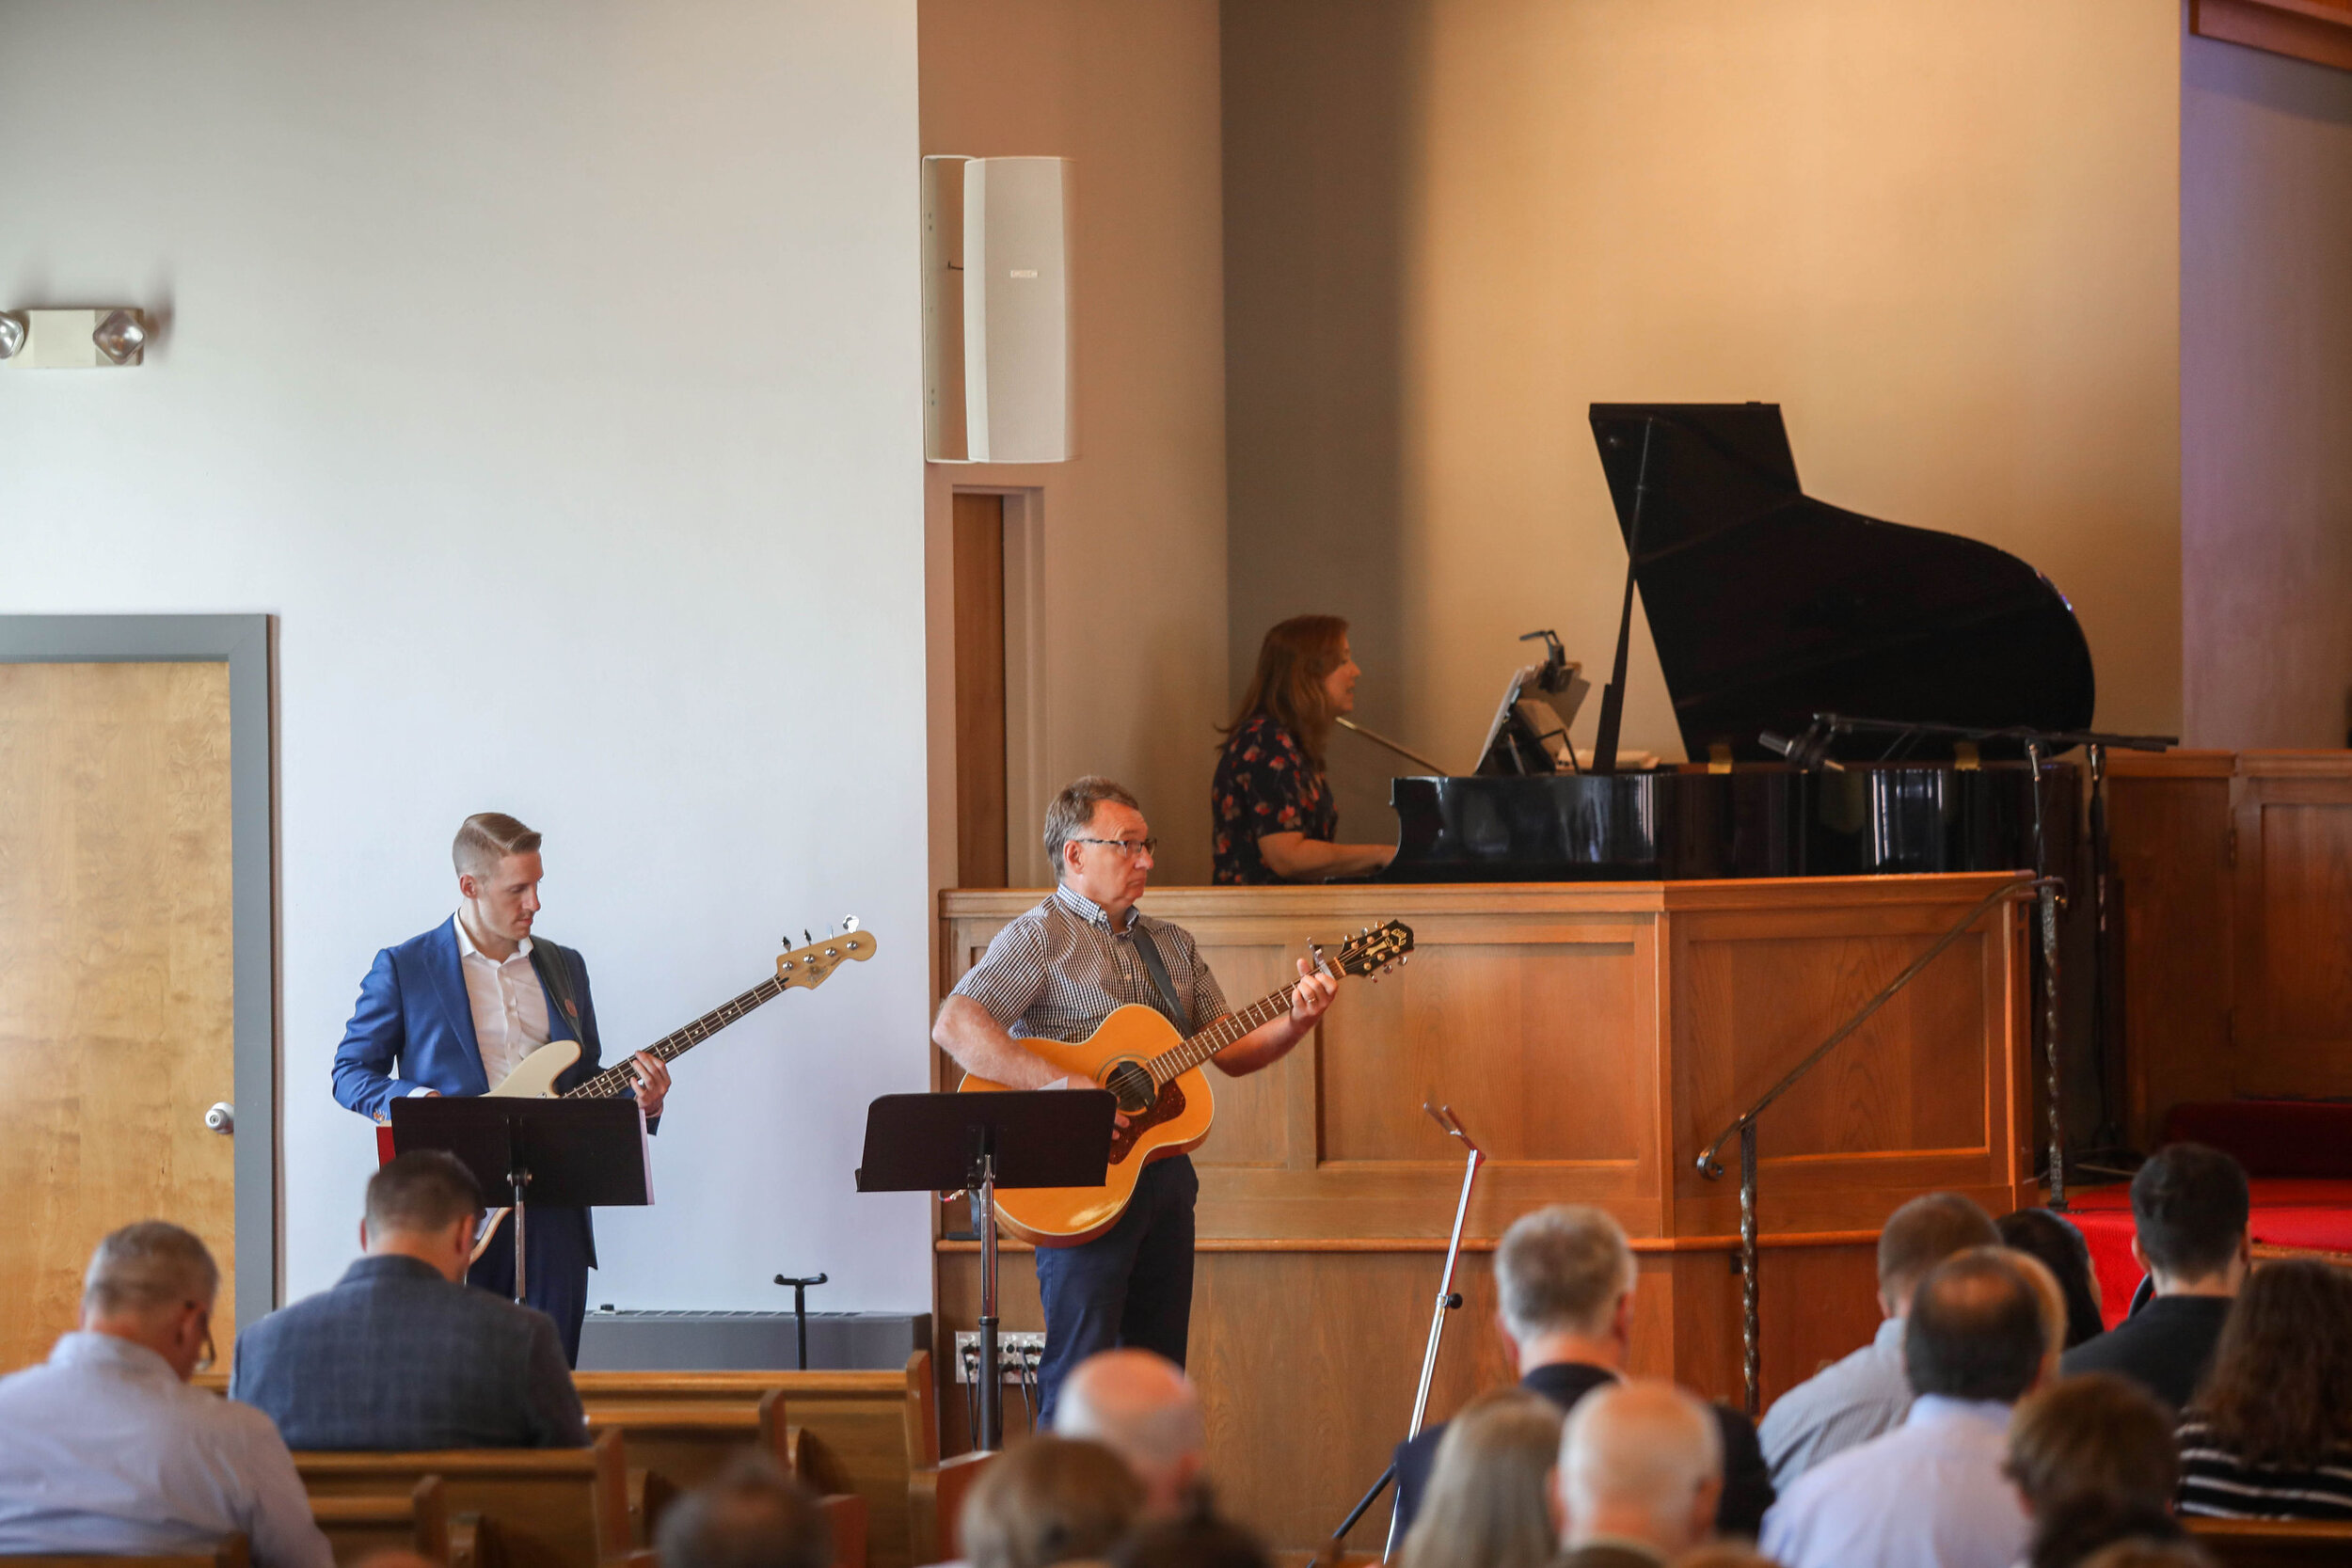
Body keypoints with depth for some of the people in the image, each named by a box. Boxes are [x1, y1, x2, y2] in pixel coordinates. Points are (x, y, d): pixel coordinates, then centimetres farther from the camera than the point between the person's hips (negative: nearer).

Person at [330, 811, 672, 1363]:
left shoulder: (564, 966, 17)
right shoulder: (404, 967, 3)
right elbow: (350, 1072, 4)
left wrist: (638, 1102, 1)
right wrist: (411, 1101, -15)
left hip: (550, 1204, 4)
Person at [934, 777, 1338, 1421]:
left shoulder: (1172, 945, 17)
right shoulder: (1040, 938, -7)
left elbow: (1231, 1052, 16)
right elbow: (954, 1024, -21)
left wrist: (1295, 1022, -3)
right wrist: (1061, 1085, -29)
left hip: (1165, 1175, 7)